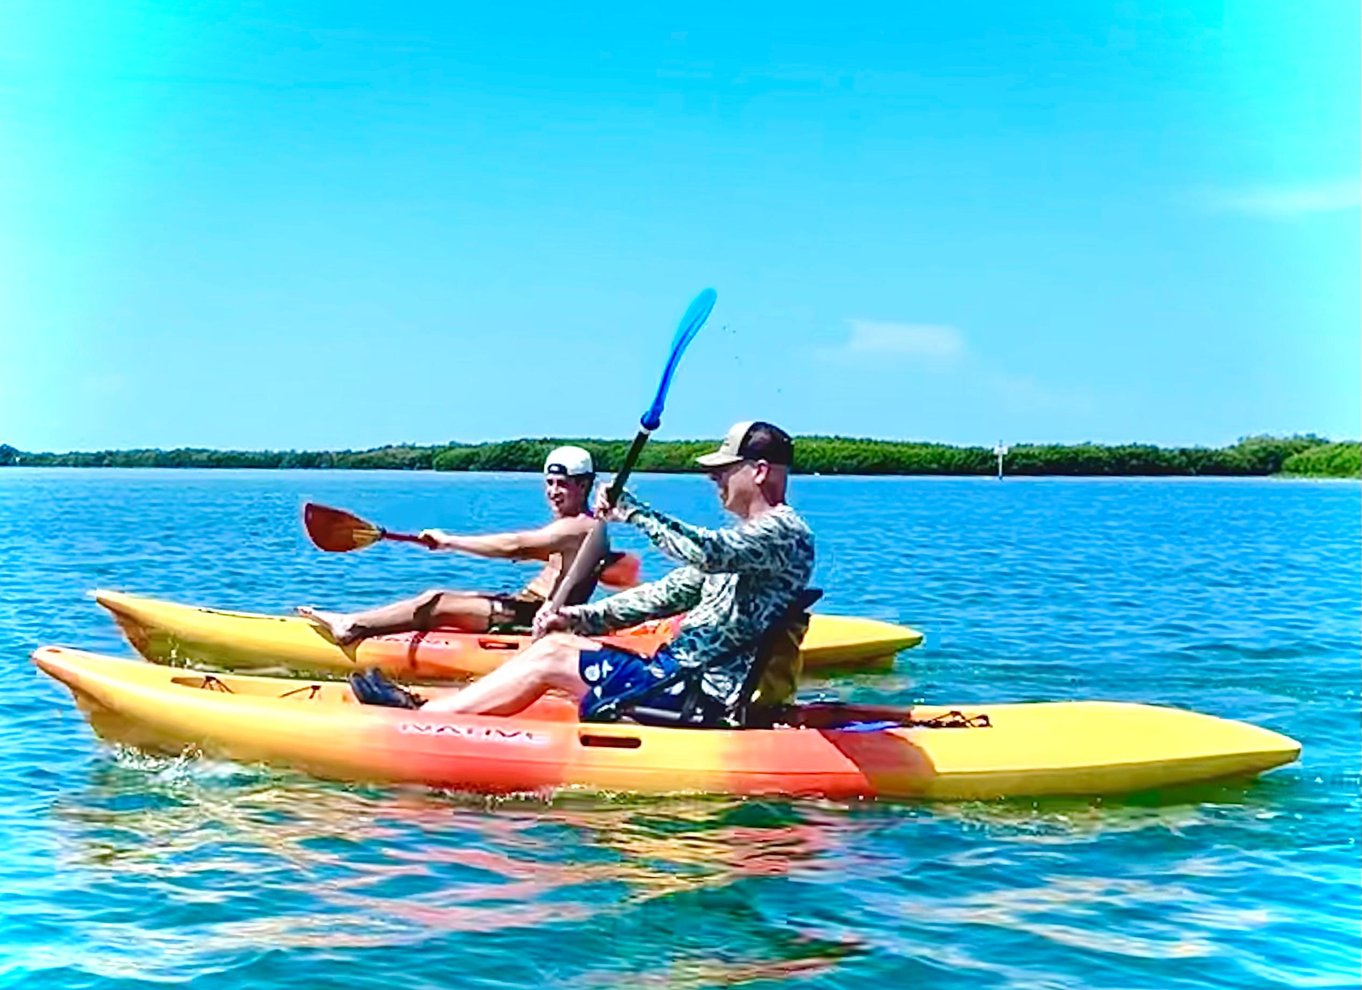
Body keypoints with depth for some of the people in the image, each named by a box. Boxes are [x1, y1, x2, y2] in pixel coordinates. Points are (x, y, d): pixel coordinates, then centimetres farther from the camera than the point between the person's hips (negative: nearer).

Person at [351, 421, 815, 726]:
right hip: (682, 677, 10)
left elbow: (707, 552, -33)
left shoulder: (786, 532, -12)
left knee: (551, 657, -8)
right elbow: (672, 593, 18)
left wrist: (633, 512, -25)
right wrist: (580, 617, 8)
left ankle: (418, 719, -2)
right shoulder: (749, 535, 21)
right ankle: (432, 712, 6)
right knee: (559, 640, 9)